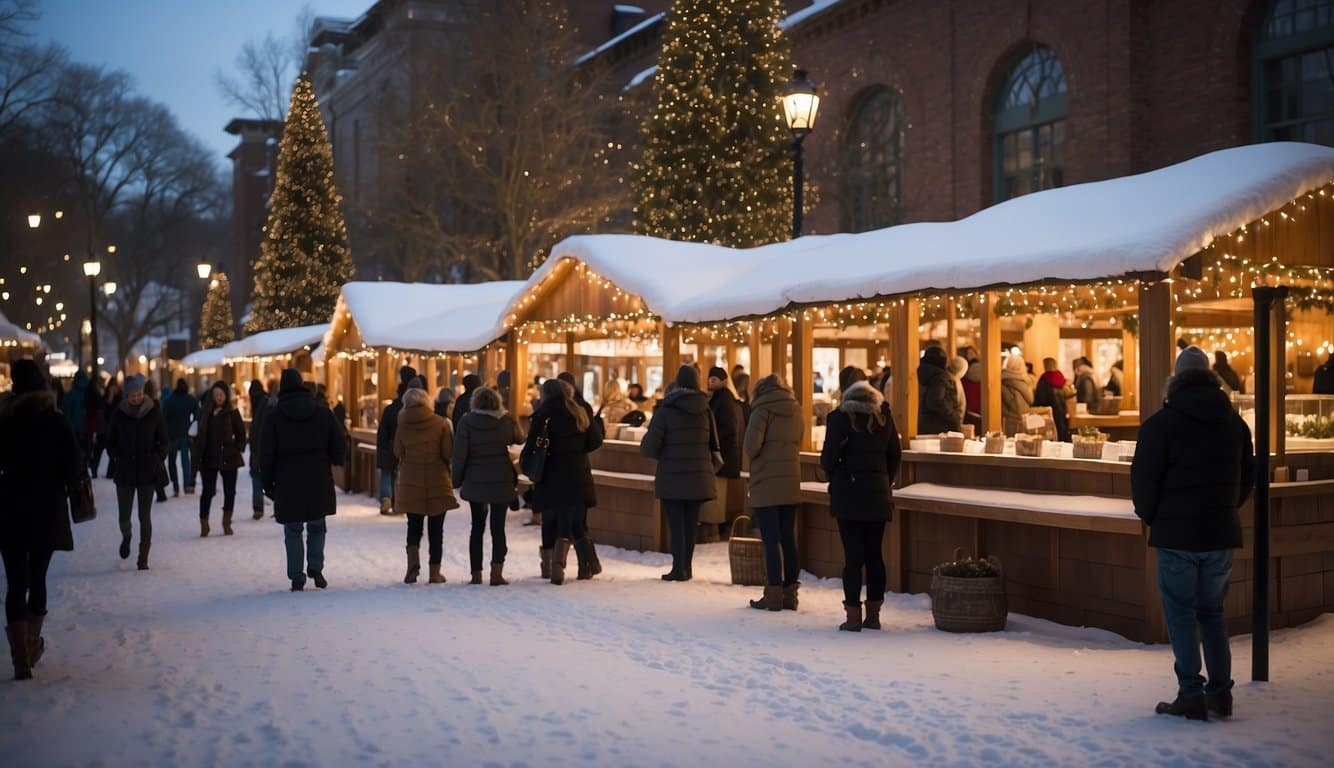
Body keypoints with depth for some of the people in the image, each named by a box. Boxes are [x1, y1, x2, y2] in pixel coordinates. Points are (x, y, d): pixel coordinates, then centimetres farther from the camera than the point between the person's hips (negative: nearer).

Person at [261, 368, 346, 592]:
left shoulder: (274, 416, -3)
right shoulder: (323, 413, 1)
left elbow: (267, 454, -3)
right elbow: (339, 448, 2)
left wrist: (268, 483, 6)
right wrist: (334, 461, 23)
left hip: (288, 483, -1)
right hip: (318, 482, 1)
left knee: (293, 531, 8)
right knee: (317, 526, 16)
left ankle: (297, 577, 4)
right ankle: (315, 567, 2)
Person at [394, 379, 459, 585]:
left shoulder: (403, 425, -4)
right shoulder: (441, 423, -9)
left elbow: (398, 452, 4)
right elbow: (448, 452, -9)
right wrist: (450, 431, 9)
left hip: (410, 482, 1)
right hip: (437, 483, -1)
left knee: (414, 526, 12)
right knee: (436, 529, 7)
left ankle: (413, 561, -10)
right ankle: (435, 572, 9)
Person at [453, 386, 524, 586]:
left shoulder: (467, 421, -8)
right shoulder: (506, 420, -4)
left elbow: (459, 453, -9)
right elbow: (519, 438, 15)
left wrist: (457, 479, 1)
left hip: (475, 482, 0)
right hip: (502, 481, 0)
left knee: (477, 526, 13)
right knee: (498, 526, 4)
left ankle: (476, 574, 13)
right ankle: (497, 573, -7)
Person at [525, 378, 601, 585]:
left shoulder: (543, 414, -6)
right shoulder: (579, 413, 5)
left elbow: (532, 445, -11)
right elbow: (596, 441, 6)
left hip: (550, 478, -2)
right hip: (576, 477, 2)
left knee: (549, 522, 15)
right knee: (568, 524, 1)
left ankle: (547, 565, 24)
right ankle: (558, 563, -18)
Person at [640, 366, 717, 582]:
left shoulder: (666, 410, -8)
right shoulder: (705, 410, 4)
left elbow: (649, 446, -11)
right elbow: (714, 444, 6)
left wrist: (662, 454, 9)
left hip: (672, 477, -4)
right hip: (698, 476, 4)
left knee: (676, 524, 1)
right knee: (691, 523, 12)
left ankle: (678, 568, -1)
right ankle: (686, 567, 17)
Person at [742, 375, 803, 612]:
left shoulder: (763, 410, -8)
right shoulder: (795, 412, 10)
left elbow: (751, 445, -16)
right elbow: (797, 443, 14)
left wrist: (753, 457, 3)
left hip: (766, 485, -6)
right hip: (791, 484, 6)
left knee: (771, 541, -3)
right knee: (788, 539, 10)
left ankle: (774, 594, -1)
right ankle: (790, 594, 14)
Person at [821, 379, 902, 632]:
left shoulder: (840, 418, -4)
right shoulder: (884, 417, 7)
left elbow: (828, 458, -9)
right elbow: (895, 455, 10)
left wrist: (836, 478, 10)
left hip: (848, 495, -3)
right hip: (877, 496, 4)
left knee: (853, 556, -3)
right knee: (875, 555, 9)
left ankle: (853, 616, -3)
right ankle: (873, 615, 12)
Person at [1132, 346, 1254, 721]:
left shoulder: (1161, 423, -9)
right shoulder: (1235, 423, 8)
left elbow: (1144, 479, -10)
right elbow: (1247, 478, 14)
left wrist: (1151, 517, 7)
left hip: (1177, 534, -5)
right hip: (1221, 533, 5)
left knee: (1181, 613, 1)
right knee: (1212, 611, 15)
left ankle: (1191, 695, -1)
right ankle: (1220, 693, 15)